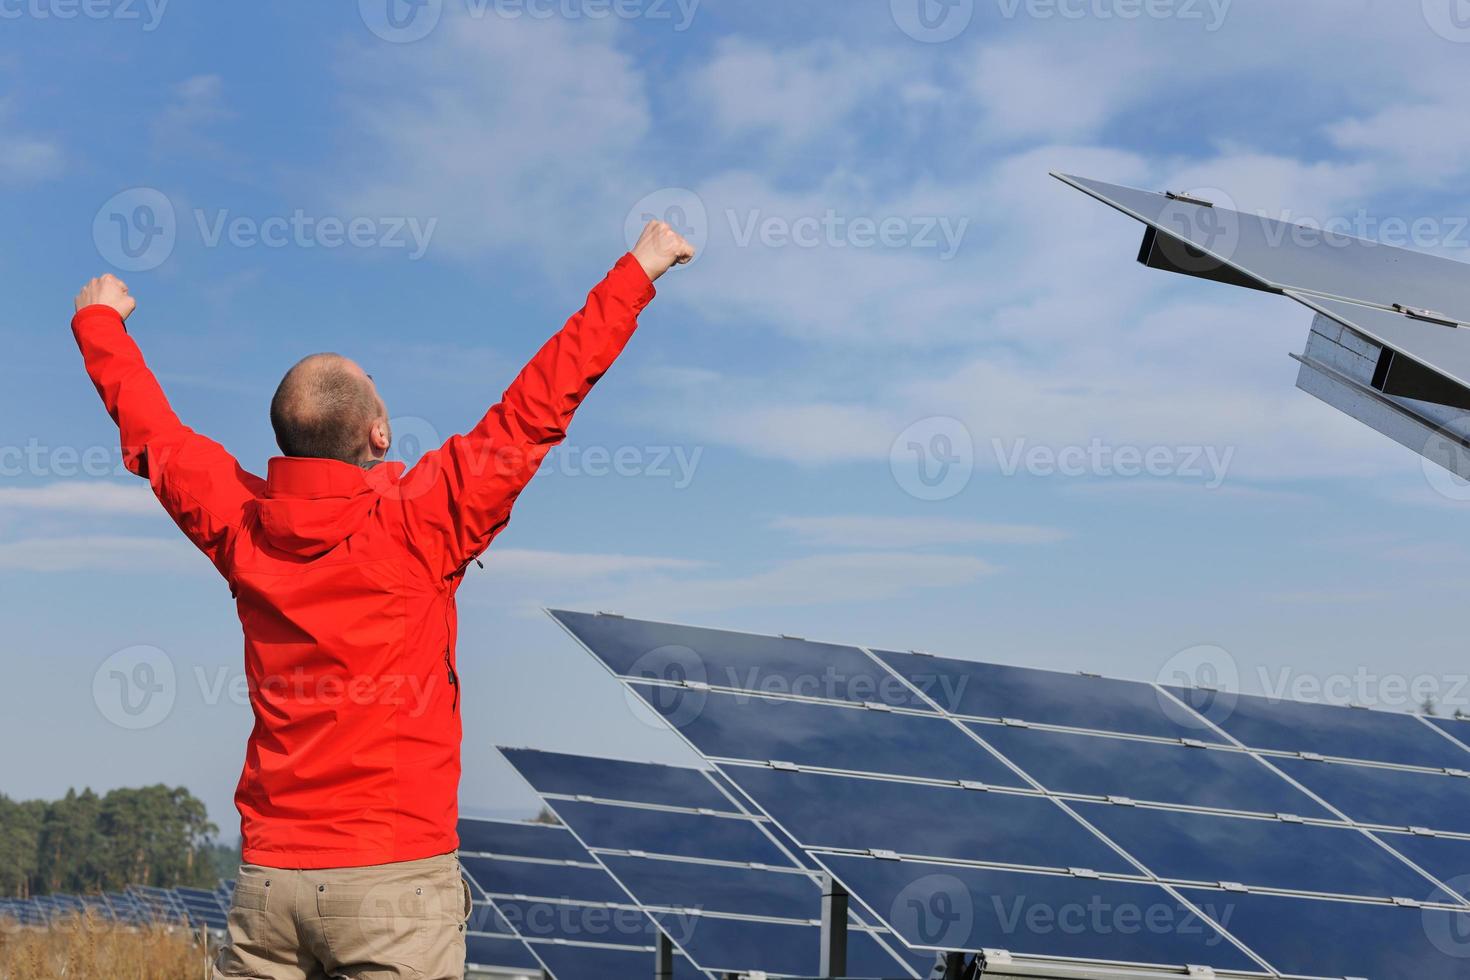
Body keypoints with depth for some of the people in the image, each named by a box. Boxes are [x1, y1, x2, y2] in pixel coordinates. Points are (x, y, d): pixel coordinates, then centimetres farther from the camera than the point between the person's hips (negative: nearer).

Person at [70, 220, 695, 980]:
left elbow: (151, 430, 19)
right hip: (396, 875, -5)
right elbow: (538, 405, -5)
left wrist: (100, 322, 37)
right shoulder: (420, 523, -10)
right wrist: (635, 274, 3)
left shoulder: (241, 527, 2)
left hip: (269, 876, 5)